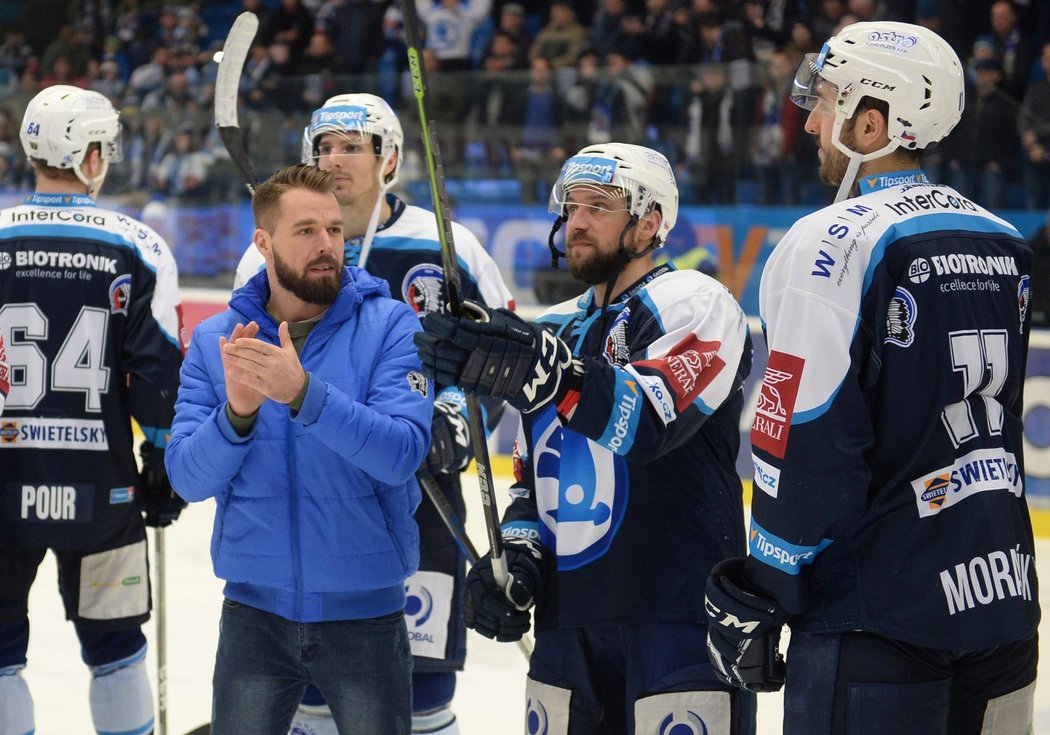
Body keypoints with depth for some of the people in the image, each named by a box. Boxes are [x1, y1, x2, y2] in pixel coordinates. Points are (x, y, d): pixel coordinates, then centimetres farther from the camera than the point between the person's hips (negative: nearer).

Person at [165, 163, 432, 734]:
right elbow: (189, 478, -7)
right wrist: (237, 410, -25)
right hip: (255, 609, 2)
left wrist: (302, 392, -32)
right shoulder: (214, 341, 0)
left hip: (365, 609, -2)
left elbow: (401, 453, -20)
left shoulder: (389, 327, -7)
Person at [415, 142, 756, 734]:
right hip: (566, 628, 7)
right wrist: (516, 558, 5)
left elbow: (647, 419, -24)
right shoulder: (555, 329, 19)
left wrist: (539, 373, -37)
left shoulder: (693, 303, -5)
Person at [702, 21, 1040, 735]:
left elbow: (805, 448, -15)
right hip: (1003, 606, 7)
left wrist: (758, 601, -7)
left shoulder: (836, 243, -13)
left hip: (877, 618, -7)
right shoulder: (1004, 243, 10)